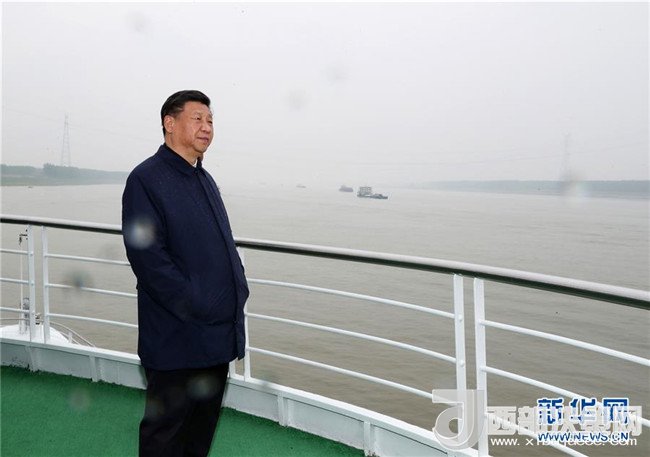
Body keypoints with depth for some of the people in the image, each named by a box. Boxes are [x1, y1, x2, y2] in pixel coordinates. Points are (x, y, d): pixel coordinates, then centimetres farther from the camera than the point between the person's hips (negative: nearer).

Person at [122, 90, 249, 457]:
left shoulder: (205, 180, 15)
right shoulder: (146, 179, -11)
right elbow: (147, 256, -19)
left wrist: (239, 288, 5)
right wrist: (197, 307, -20)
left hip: (218, 338, 8)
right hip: (177, 340, -8)